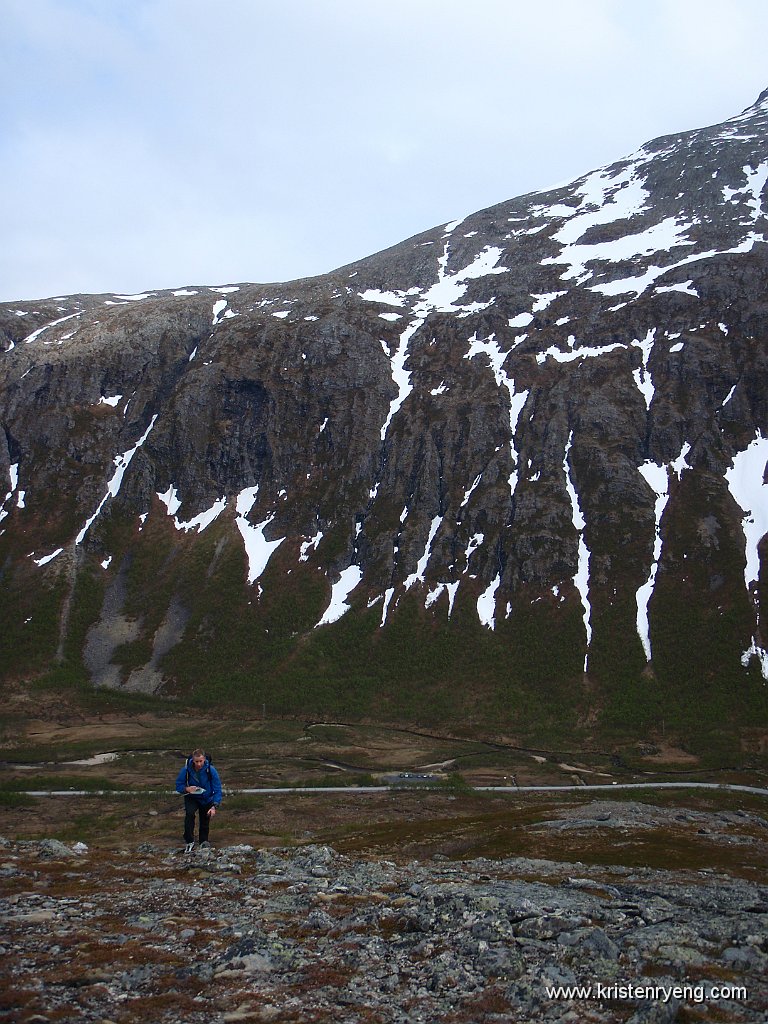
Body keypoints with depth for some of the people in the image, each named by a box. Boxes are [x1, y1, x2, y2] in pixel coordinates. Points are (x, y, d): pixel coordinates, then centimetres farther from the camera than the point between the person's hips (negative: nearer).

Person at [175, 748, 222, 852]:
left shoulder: (211, 770, -23)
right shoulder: (186, 770, -21)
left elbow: (217, 790, -19)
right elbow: (178, 786, -10)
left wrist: (214, 807, -30)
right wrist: (187, 789, -32)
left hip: (207, 799, 1)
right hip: (191, 798, -1)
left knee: (205, 820, 8)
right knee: (189, 814, -26)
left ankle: (204, 841, 36)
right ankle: (189, 842, -13)